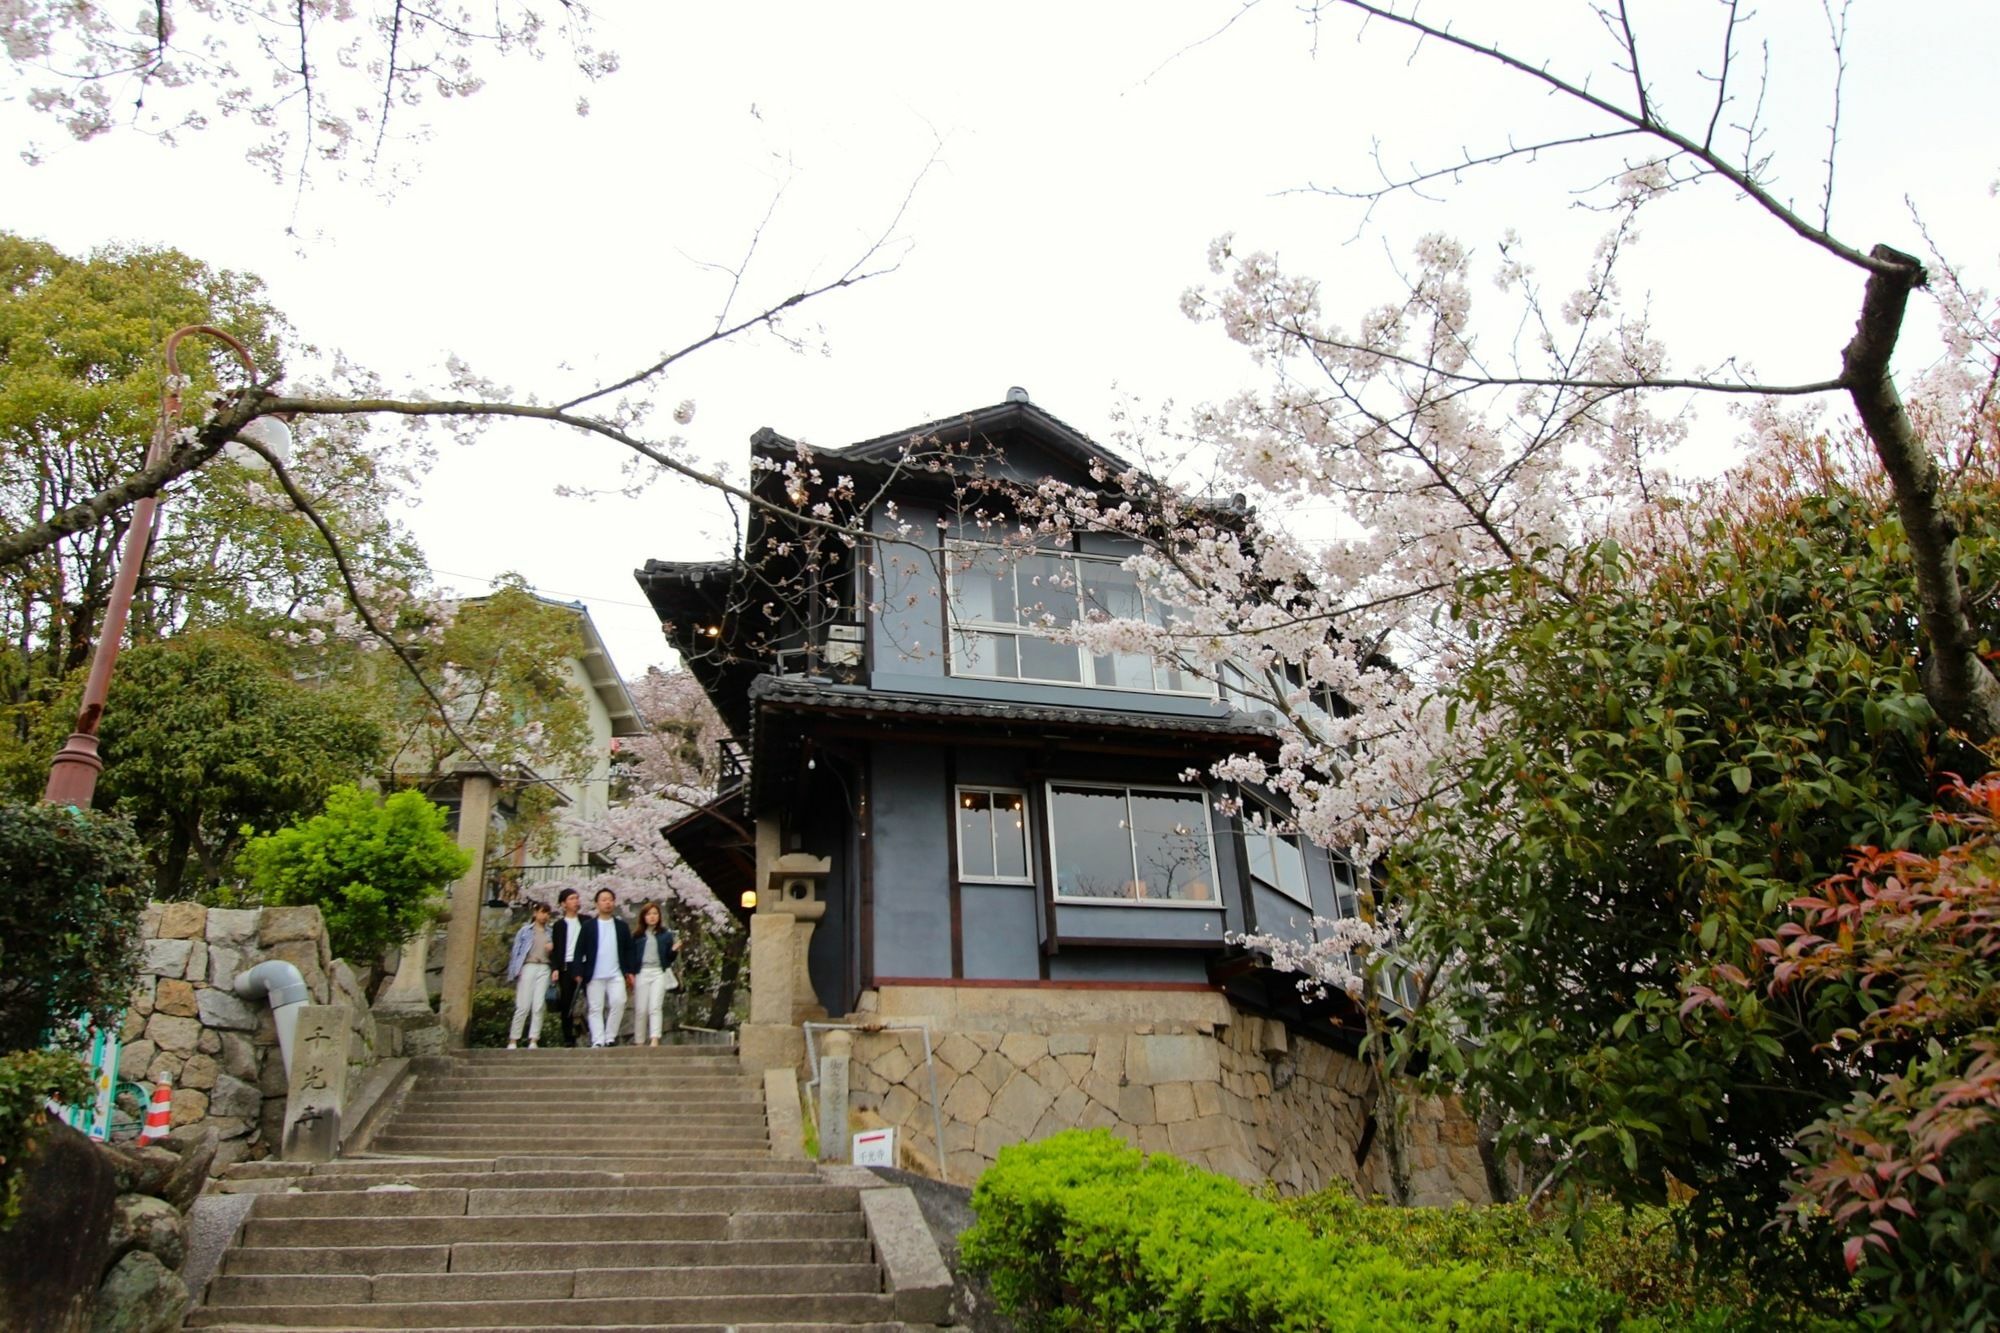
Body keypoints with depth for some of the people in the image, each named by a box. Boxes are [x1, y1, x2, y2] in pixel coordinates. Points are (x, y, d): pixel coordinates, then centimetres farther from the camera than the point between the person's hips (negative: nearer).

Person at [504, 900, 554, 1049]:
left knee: (538, 1006, -6)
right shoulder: (525, 931, 7)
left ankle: (533, 1040, -6)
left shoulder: (549, 932, 15)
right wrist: (516, 971, -5)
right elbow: (516, 951, 4)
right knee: (523, 1006, -7)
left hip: (544, 969, 2)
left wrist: (552, 949, -2)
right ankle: (513, 1040, 0)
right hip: (528, 967, -2)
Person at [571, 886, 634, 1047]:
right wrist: (579, 974, -5)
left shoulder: (622, 925, 11)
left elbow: (629, 950, 11)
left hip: (616, 975, 1)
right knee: (596, 1009, -1)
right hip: (594, 975, 0)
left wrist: (629, 972, 3)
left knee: (618, 1002, -15)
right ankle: (598, 1041, -1)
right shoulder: (588, 926, 5)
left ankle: (610, 1037, -3)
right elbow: (580, 950, 3)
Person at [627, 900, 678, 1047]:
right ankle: (638, 1041, 12)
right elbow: (631, 957, 7)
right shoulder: (637, 936, 7)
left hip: (659, 973, -1)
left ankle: (655, 1039, -20)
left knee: (655, 1007, -12)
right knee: (640, 1010, 3)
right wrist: (630, 975, -4)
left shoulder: (666, 935, 8)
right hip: (641, 973, 1)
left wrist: (674, 950, -12)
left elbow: (669, 958, 9)